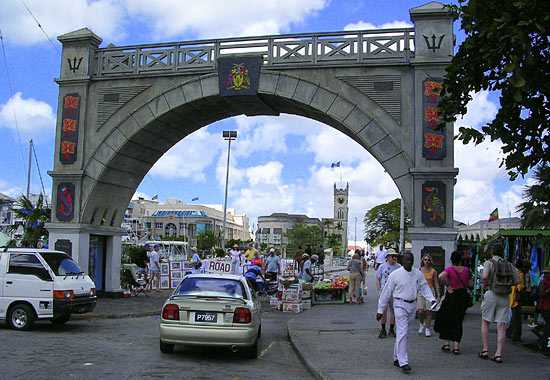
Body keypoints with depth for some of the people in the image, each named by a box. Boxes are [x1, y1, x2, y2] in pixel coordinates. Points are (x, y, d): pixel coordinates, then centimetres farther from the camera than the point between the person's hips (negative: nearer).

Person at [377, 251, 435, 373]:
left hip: (412, 305, 5)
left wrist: (432, 299, -6)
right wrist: (380, 310, -1)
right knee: (402, 333, -13)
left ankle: (396, 358, 25)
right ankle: (403, 362, -13)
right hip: (400, 305, -5)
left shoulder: (418, 274, 5)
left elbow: (424, 287, 13)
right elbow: (386, 292, -3)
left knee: (404, 334, 12)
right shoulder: (395, 275, -7)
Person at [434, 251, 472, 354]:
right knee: (458, 321, 11)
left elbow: (441, 276, -30)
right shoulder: (466, 270, -1)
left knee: (446, 319, 14)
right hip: (463, 296, 3)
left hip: (452, 296, -3)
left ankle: (447, 344, 14)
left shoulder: (450, 269, -11)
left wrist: (448, 286, -18)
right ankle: (456, 347, 6)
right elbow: (471, 285, 2)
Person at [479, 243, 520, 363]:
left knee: (485, 322, 11)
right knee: (501, 325, 3)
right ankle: (498, 354, -1)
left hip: (491, 294, -3)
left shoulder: (489, 263, -3)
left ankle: (485, 350, 10)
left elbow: (485, 276, -20)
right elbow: (517, 280, 7)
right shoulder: (508, 264, 10)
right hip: (505, 296, 3)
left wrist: (483, 286, -2)